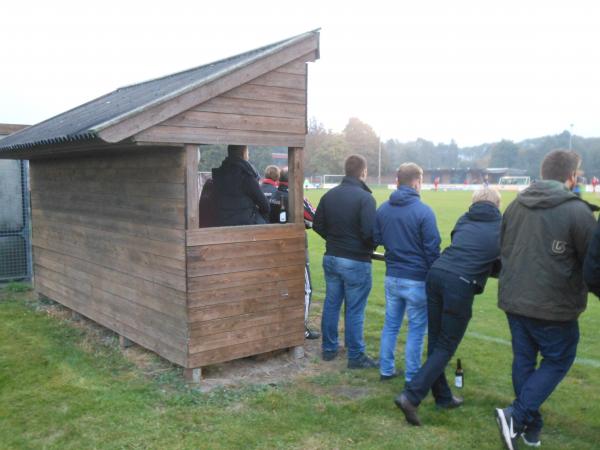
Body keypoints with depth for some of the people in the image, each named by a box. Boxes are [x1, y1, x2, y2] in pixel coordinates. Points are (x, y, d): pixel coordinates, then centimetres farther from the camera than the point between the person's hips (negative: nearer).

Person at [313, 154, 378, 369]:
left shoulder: (329, 195, 4)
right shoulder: (365, 198, -16)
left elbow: (318, 224, 8)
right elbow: (370, 232, -21)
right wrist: (370, 247, -1)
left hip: (331, 258, 6)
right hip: (356, 262, -6)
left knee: (331, 304, 16)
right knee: (354, 310, 2)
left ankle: (329, 348, 28)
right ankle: (356, 356, 12)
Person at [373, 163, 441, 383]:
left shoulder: (383, 209, 2)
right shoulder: (423, 211, -15)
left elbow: (376, 239, 11)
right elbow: (432, 249, -12)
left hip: (392, 277, 5)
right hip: (417, 279, -5)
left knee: (390, 325, 17)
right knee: (416, 329, 7)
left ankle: (386, 369, 25)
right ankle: (412, 377, 14)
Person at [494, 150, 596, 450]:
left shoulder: (516, 204, 4)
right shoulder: (577, 211, -14)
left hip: (513, 299, 6)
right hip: (552, 305, -6)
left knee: (523, 359, 16)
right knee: (557, 361, 12)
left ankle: (530, 425, 27)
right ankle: (516, 415, 1)